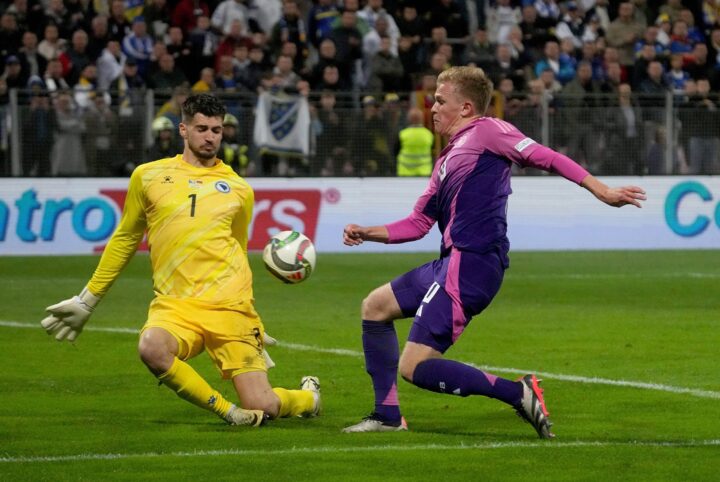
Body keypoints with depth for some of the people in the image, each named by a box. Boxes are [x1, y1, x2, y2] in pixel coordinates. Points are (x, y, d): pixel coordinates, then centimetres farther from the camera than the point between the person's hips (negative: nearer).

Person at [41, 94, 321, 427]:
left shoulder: (238, 189, 12)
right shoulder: (148, 176, 10)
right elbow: (124, 240, 20)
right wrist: (87, 300, 20)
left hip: (229, 306, 0)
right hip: (174, 304, 0)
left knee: (261, 408, -11)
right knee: (151, 348, -36)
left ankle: (308, 397, 26)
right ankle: (225, 410, -16)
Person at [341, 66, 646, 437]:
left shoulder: (486, 131, -3)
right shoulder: (447, 160, 24)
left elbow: (544, 157, -11)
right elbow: (418, 224, 28)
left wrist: (602, 191, -20)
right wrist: (367, 233, 17)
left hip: (472, 264, -10)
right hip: (452, 263, 10)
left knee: (415, 366, -15)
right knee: (375, 307, 22)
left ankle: (518, 393, -14)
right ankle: (387, 416, 21)